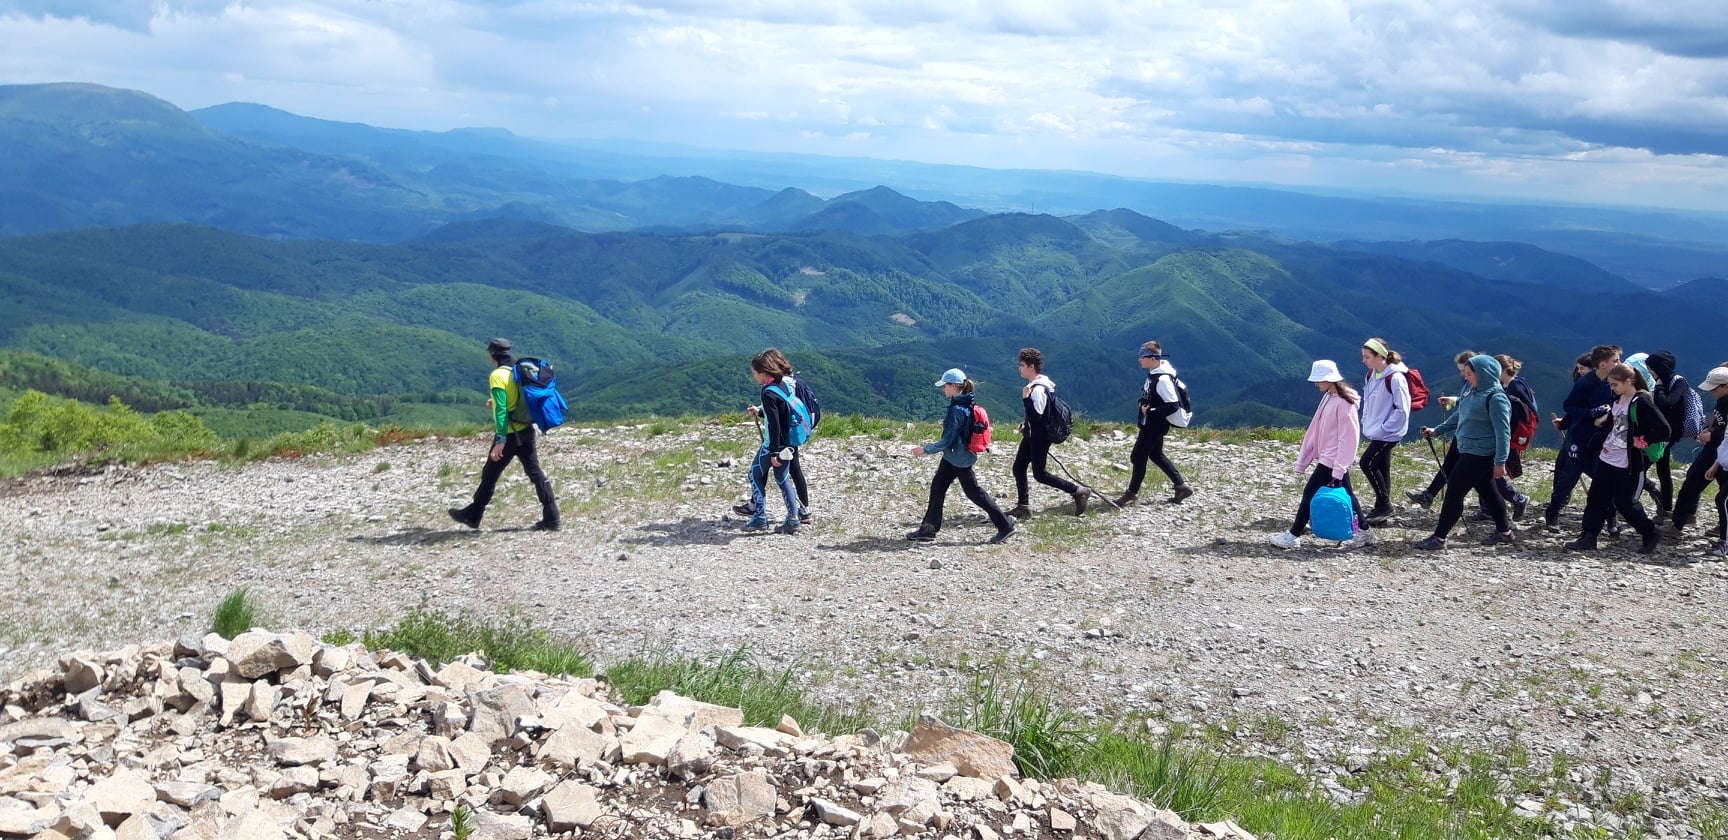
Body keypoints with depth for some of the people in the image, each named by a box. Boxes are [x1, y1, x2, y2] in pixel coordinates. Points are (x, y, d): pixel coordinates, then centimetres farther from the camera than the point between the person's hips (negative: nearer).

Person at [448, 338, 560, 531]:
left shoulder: (498, 375, -14)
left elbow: (501, 410, -21)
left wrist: (500, 440, -22)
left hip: (510, 434, -7)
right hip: (527, 431, 7)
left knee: (490, 475, 8)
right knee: (535, 472, 5)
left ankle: (472, 515, 22)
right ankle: (551, 517, 0)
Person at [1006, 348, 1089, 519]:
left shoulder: (1037, 389, -23)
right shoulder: (1035, 385, 8)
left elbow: (1036, 416, -28)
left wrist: (1026, 397, -28)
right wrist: (1026, 424, 16)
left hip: (1039, 437, -10)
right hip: (1032, 435, 10)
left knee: (1040, 474, -3)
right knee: (1018, 468, 11)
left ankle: (1079, 491, 5)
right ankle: (1022, 507, 17)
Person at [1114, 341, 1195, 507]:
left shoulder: (1162, 379, -26)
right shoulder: (1153, 373, 4)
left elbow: (1173, 405, -27)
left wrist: (1150, 412, -23)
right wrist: (1144, 405, 2)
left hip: (1155, 426, -10)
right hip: (1150, 424, 10)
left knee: (1138, 457, 0)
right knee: (1156, 455, 20)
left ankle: (1131, 493, 12)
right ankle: (1181, 486, 26)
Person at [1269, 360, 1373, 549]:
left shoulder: (1343, 403, -19)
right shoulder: (1328, 398, 9)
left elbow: (1347, 438, -19)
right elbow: (1315, 430, 11)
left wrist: (1338, 468, -20)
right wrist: (1302, 460, 11)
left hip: (1333, 459, -9)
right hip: (1327, 457, 9)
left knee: (1310, 492, -4)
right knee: (1346, 493, 15)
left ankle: (1293, 535, 3)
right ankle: (1363, 532, 25)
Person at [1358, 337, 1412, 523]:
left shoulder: (1395, 378, -20)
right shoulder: (1371, 375, 6)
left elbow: (1402, 409, -19)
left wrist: (1383, 428, -17)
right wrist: (1366, 423, 11)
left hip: (1389, 433, -8)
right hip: (1376, 431, 8)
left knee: (1367, 463, -12)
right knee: (1381, 467, 12)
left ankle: (1384, 504, 1)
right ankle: (1381, 508, 19)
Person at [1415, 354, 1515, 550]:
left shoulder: (1496, 398, -18)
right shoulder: (1473, 393, 10)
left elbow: (1503, 431, -20)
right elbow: (1459, 416, 23)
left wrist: (1500, 462, -22)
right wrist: (1437, 431, 19)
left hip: (1481, 455, -9)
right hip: (1470, 452, 9)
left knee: (1454, 491, -7)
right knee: (1487, 491, 19)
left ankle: (1439, 537, -3)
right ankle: (1503, 531, 33)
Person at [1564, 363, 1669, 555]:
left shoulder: (1642, 402, -16)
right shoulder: (1617, 400, 9)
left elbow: (1663, 430, -20)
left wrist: (1642, 441, -16)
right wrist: (1602, 421, 8)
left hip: (1628, 465, -8)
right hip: (1606, 459, 8)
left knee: (1625, 503, 2)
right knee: (1596, 498, 6)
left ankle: (1650, 535, 21)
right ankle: (1588, 538, 10)